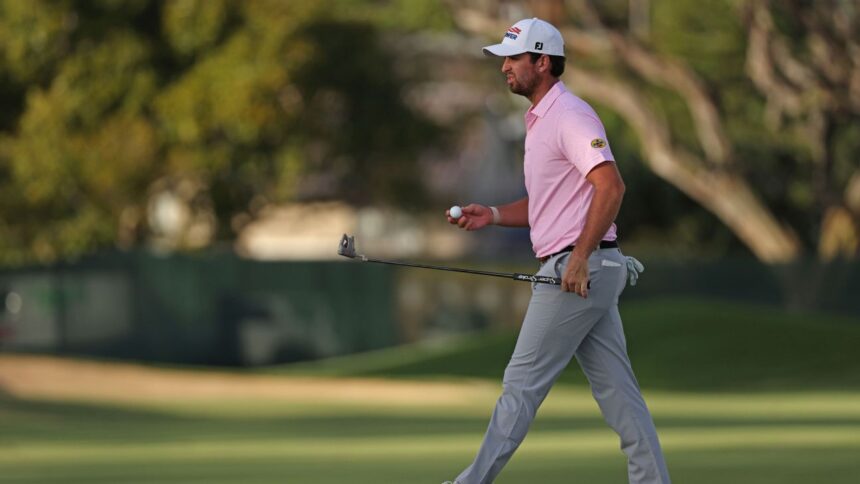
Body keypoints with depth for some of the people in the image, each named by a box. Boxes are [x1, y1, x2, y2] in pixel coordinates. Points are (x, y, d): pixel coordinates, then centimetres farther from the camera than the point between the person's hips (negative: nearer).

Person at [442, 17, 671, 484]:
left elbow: (610, 186, -24)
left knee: (523, 383, -4)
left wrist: (579, 259, -26)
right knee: (617, 389, 7)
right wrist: (492, 215, 12)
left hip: (578, 271, -10)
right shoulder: (540, 121, 20)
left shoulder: (570, 115, -13)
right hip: (583, 272, 10)